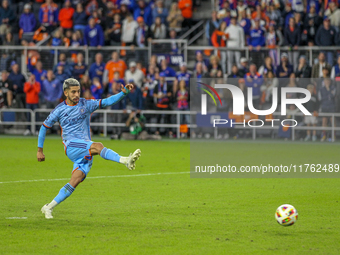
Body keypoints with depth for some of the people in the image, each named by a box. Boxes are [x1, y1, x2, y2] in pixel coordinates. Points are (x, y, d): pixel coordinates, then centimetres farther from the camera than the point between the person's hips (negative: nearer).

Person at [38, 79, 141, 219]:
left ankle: (49, 207, -1)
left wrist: (123, 93, -12)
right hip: (71, 145, -3)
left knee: (75, 181, -9)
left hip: (86, 151, 3)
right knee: (98, 146, -29)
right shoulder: (59, 110, 4)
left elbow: (106, 102, 3)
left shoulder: (86, 105, 9)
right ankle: (125, 160, -49)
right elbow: (44, 127, 13)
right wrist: (40, 150, 14)